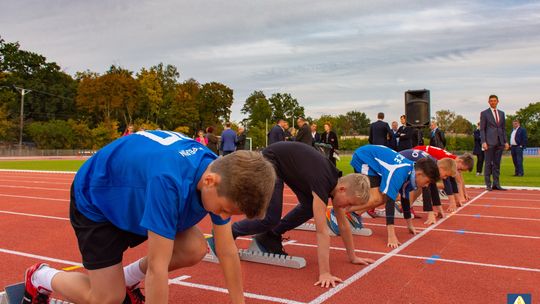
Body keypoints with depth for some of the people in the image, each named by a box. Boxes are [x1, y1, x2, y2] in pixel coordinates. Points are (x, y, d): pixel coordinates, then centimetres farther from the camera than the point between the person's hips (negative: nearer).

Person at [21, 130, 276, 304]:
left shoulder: (221, 173, -21)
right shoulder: (169, 181, -44)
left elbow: (228, 251, -12)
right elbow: (158, 267, -38)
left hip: (136, 199, 6)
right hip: (96, 201, -6)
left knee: (195, 250, -10)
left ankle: (127, 279, 14)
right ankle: (40, 278, 21)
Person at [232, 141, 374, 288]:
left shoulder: (337, 182, -9)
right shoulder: (322, 184, -33)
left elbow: (343, 224, 1)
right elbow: (322, 231, -37)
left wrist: (352, 257, 5)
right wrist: (324, 273, -37)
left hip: (289, 162, 8)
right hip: (270, 160, -8)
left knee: (310, 207, 1)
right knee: (271, 218, -14)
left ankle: (270, 236, 14)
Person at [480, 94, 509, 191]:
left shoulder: (501, 113, 16)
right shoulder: (484, 113, 1)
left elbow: (503, 128, 17)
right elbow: (482, 129, -3)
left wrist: (505, 141, 9)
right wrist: (483, 142, -12)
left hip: (499, 142, 5)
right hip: (489, 142, -5)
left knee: (497, 164, 7)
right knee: (488, 163, -2)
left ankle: (496, 184, 11)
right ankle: (488, 184, 2)